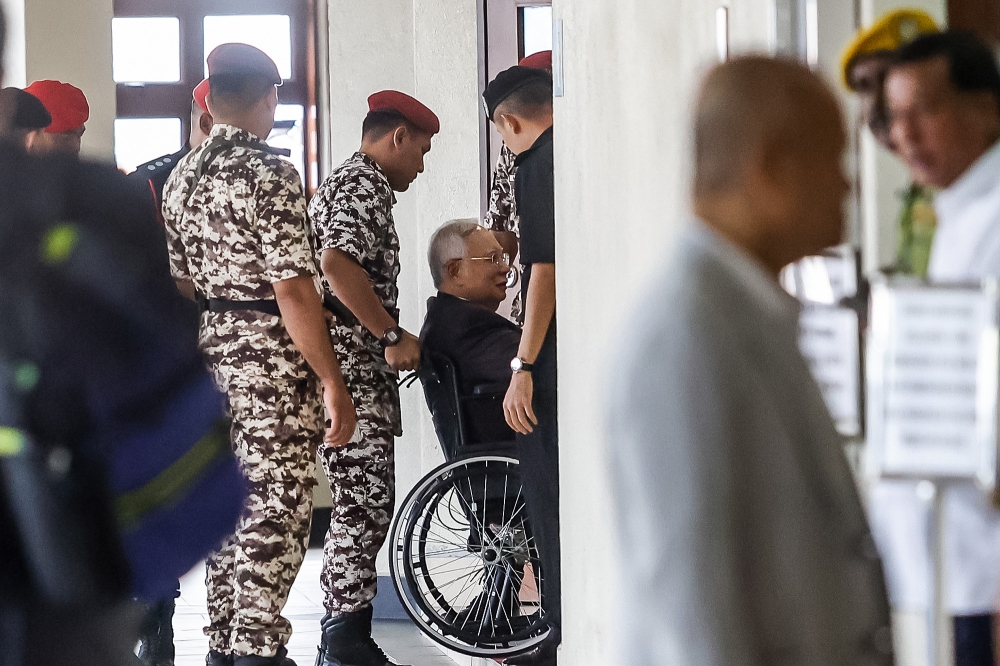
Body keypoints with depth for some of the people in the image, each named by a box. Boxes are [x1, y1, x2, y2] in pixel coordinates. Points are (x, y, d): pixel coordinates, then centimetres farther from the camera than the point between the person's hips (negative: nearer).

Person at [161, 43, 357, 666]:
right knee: (278, 510, -4)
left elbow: (181, 282, 14)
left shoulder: (182, 176, 9)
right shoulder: (270, 174, -15)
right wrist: (333, 383, -16)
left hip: (210, 353, 8)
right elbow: (293, 290, -19)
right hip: (272, 359, -8)